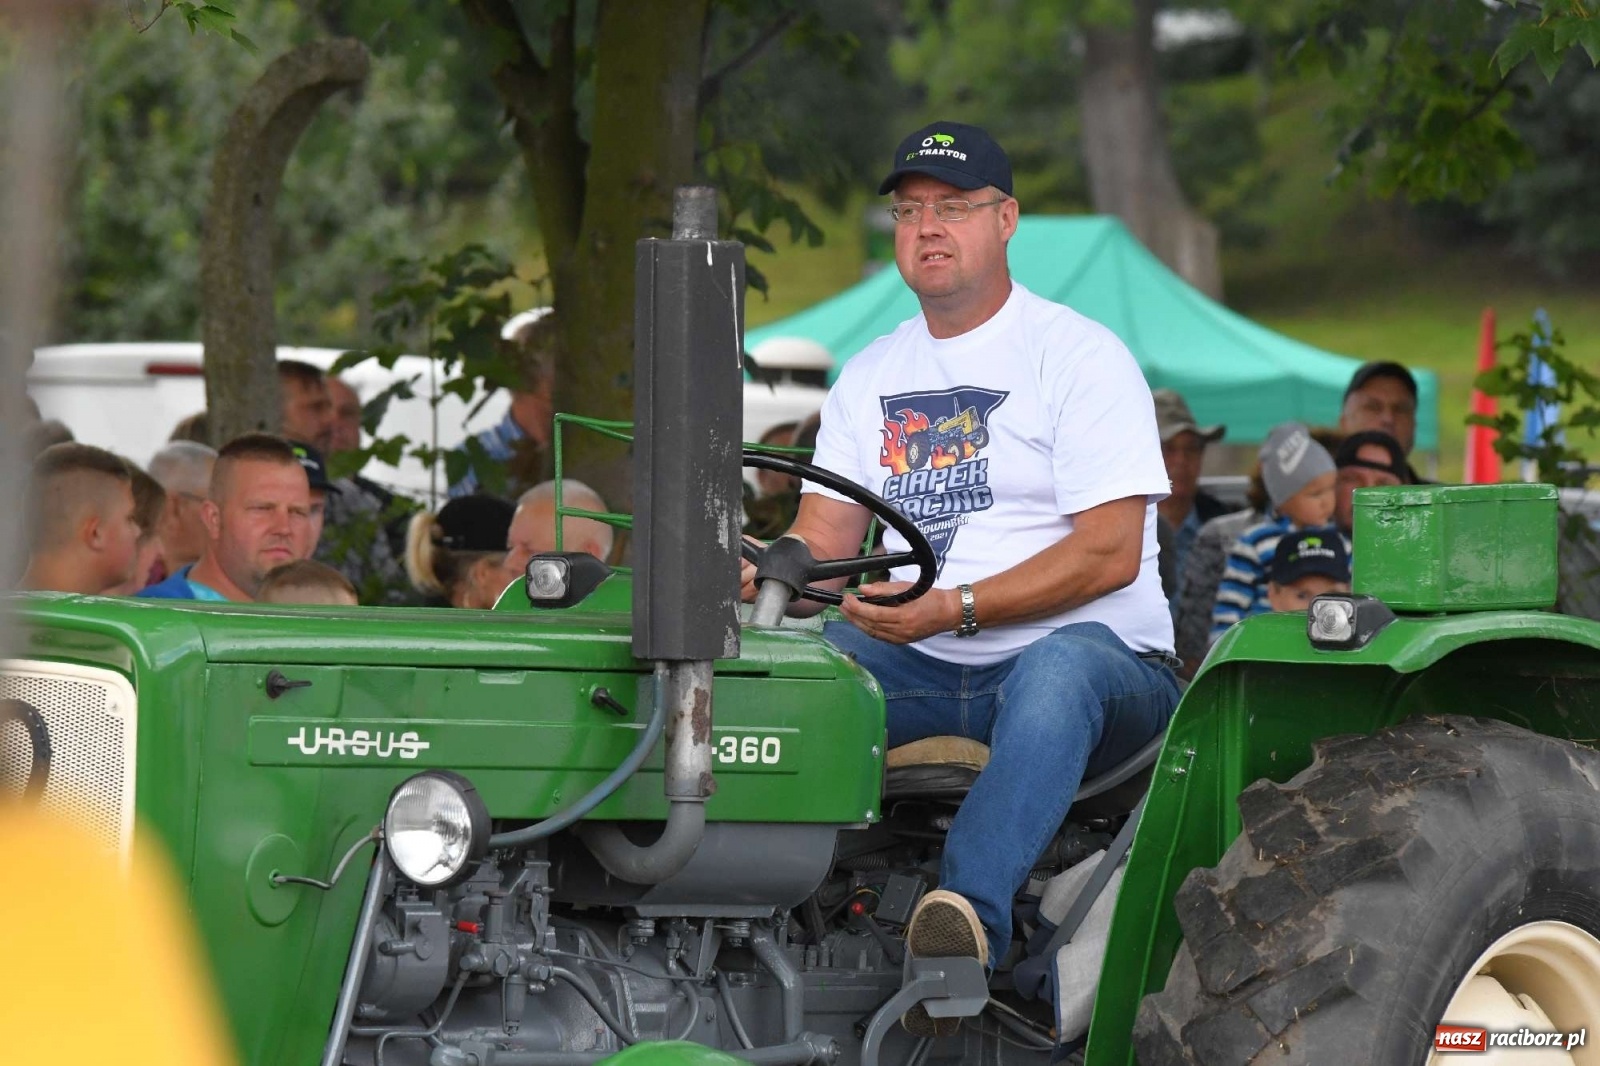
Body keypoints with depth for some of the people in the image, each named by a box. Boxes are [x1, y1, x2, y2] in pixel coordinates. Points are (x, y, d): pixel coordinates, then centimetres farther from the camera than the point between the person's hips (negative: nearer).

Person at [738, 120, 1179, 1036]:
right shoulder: (872, 377, 16)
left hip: (1100, 657, -6)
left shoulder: (1079, 357, -3)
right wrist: (759, 573, -15)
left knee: (1060, 665, -42)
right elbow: (823, 546, 10)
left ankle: (975, 907, -62)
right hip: (923, 669, 6)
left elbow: (1109, 554, -13)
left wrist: (954, 607, -24)